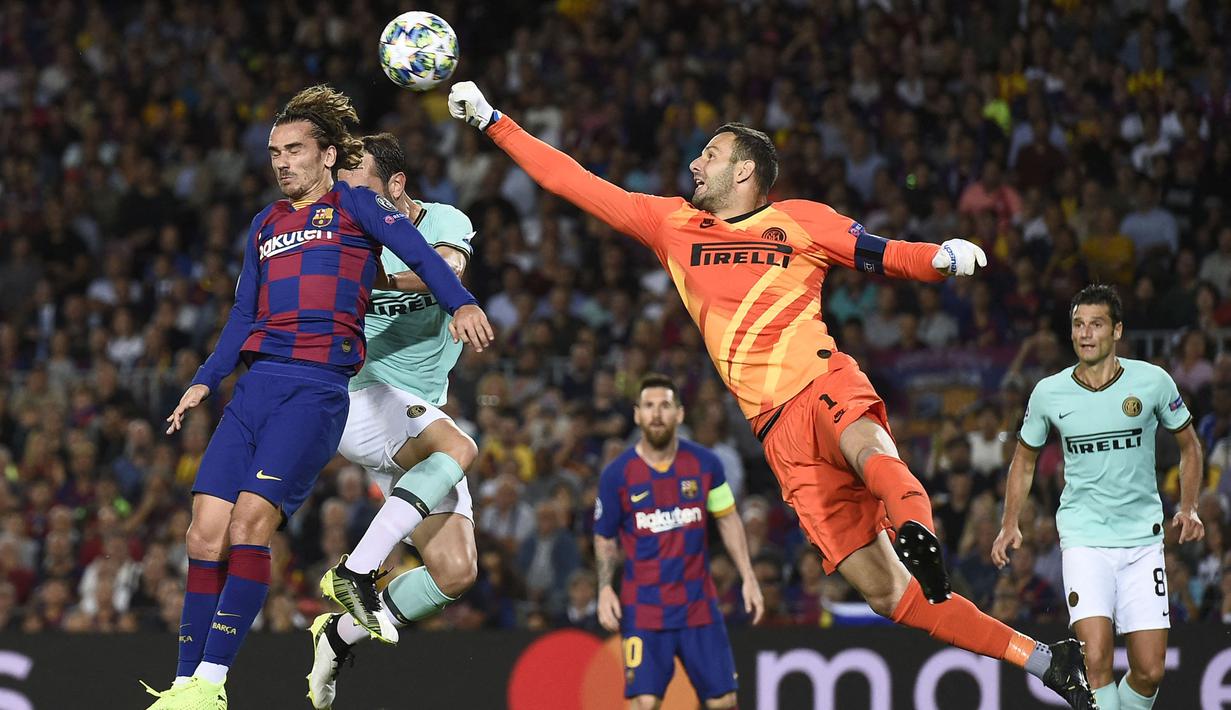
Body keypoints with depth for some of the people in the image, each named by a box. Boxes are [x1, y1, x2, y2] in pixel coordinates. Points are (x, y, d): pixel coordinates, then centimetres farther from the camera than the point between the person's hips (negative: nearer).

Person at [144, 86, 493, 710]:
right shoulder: (265, 225, 26)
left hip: (318, 385, -6)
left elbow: (419, 253, -4)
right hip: (256, 383, 6)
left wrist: (460, 304, -21)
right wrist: (204, 381, 14)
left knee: (250, 523, -19)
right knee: (205, 532, -5)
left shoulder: (353, 204, 9)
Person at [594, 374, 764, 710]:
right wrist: (605, 589, -7)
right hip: (643, 607, -2)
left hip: (699, 603, 2)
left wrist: (748, 577, 4)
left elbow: (727, 519, 10)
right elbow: (604, 537, 6)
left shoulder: (705, 463, -1)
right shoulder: (617, 474, -5)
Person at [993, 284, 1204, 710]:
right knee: (1096, 659, -19)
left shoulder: (1152, 382, -3)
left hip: (1143, 538, 1)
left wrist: (1188, 508, 4)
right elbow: (1024, 459, 16)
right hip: (1083, 538, -1)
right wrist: (1010, 525, 7)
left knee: (1149, 671, -2)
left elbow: (1189, 445, 14)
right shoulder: (1048, 394, -1)